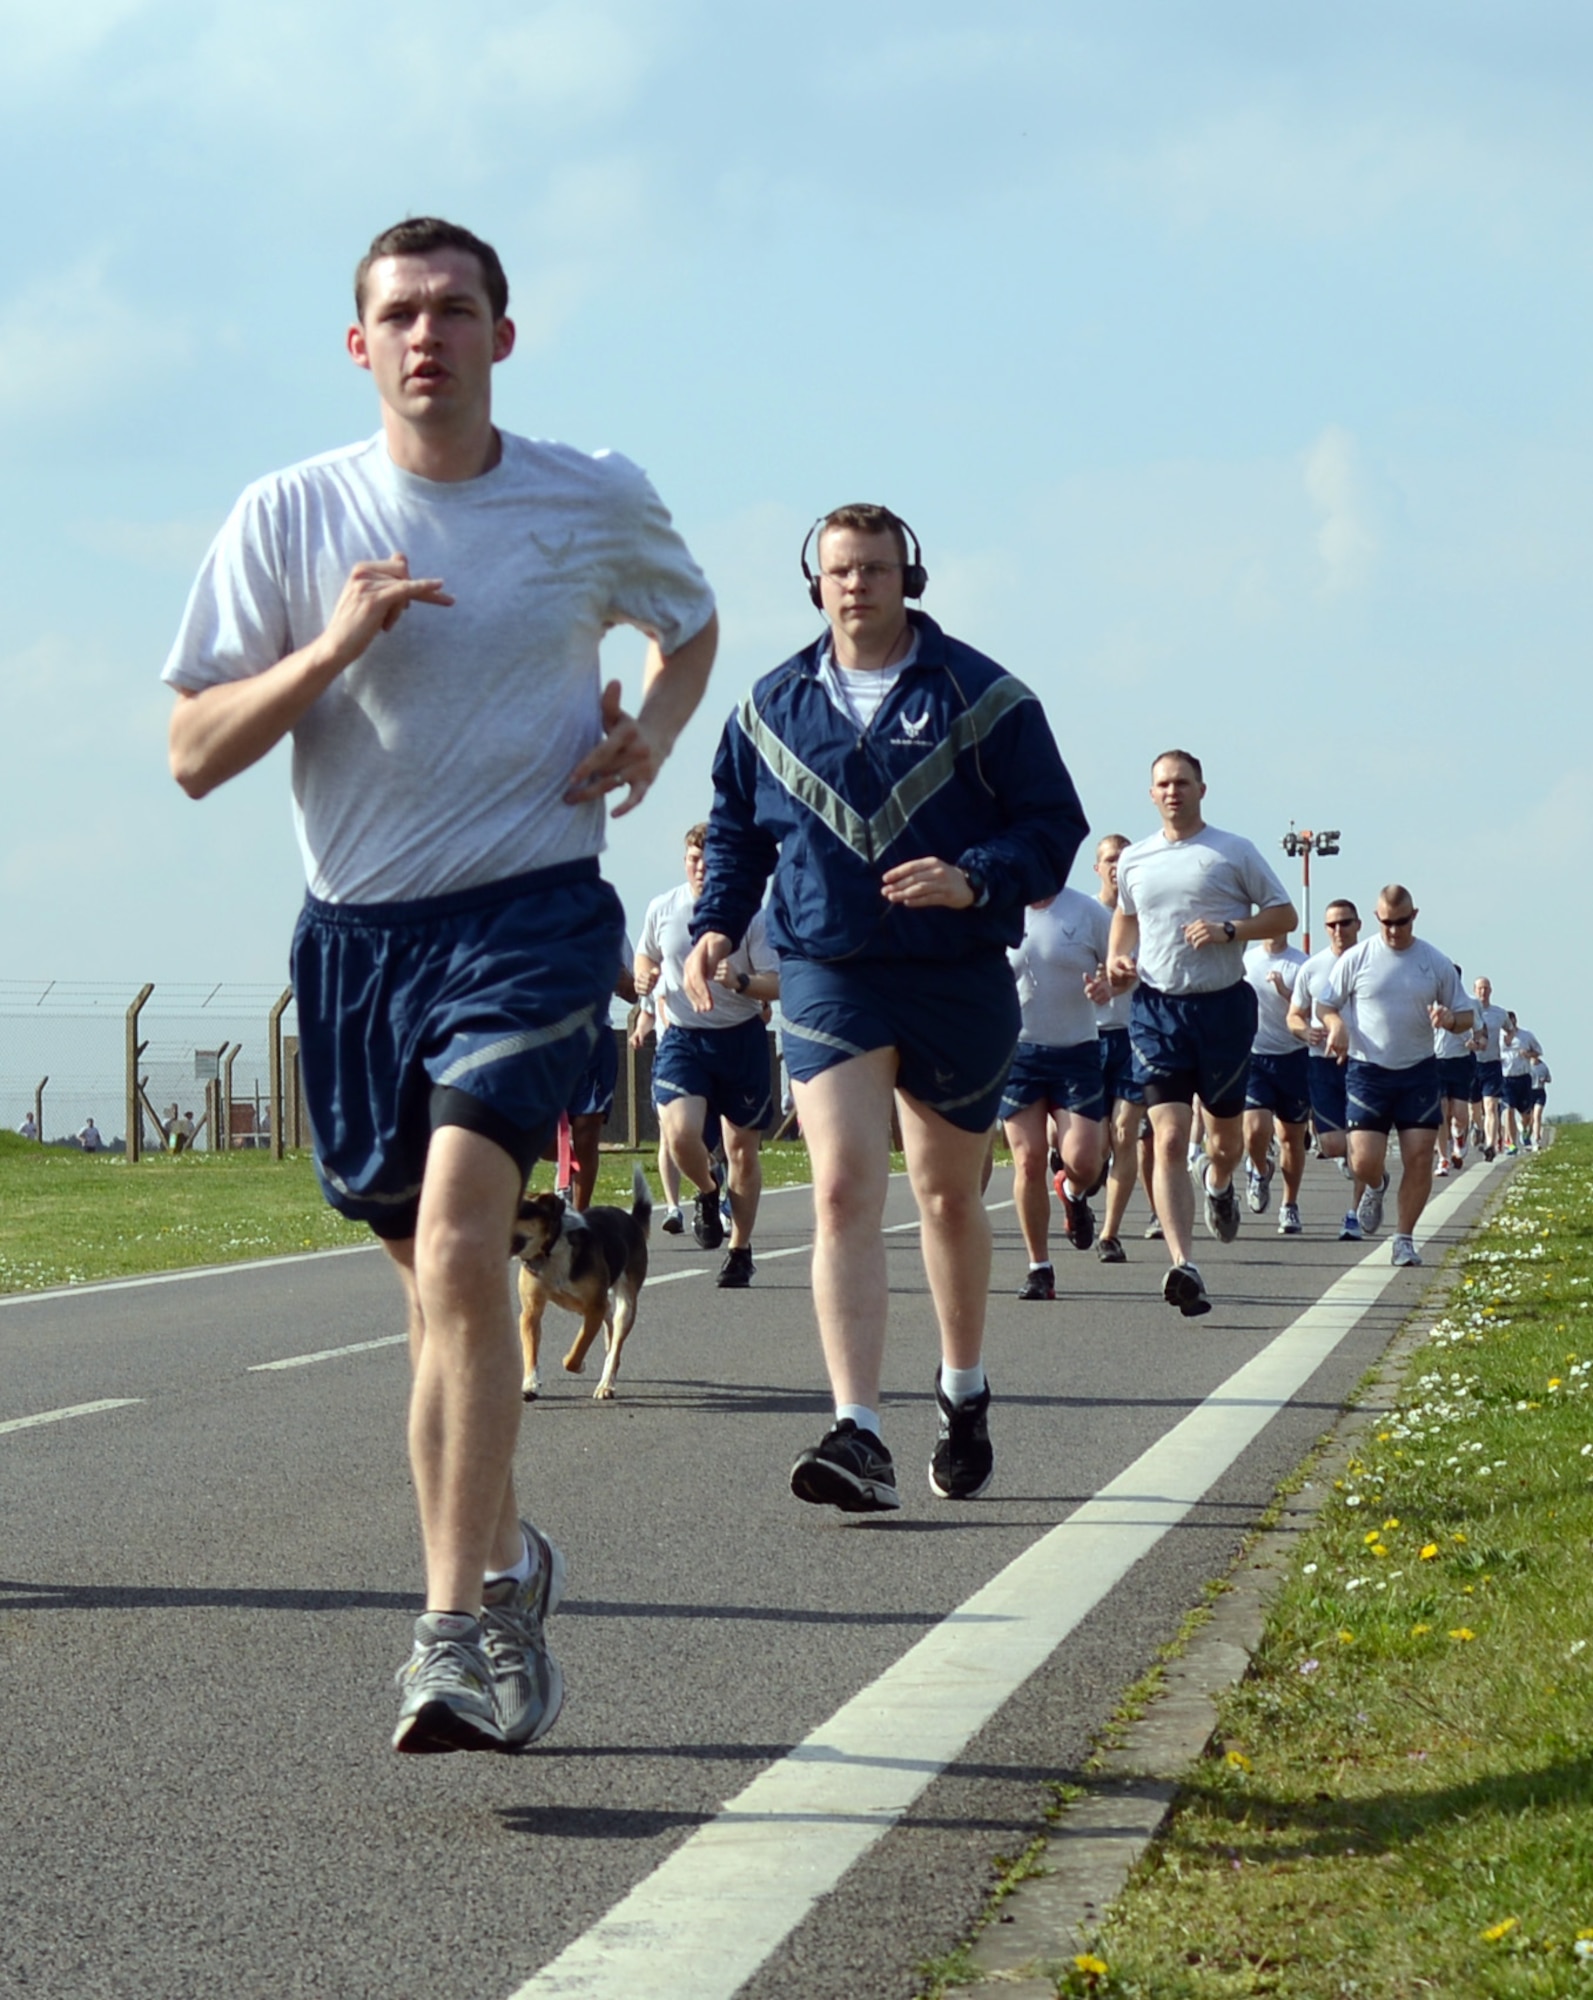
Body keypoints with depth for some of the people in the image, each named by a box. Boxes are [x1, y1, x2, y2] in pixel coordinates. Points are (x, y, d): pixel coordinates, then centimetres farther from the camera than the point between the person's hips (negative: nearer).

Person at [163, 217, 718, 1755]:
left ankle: (454, 1629, -21)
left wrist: (653, 732, 2)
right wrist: (330, 650, -17)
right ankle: (504, 1562, 36)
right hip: (357, 932, 3)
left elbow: (692, 626, 23)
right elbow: (192, 754, -1)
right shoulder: (290, 516, 0)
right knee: (433, 1276, 13)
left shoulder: (597, 503, 1)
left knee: (457, 1245, -22)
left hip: (533, 912, -3)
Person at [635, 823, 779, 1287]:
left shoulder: (750, 916, -7)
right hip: (682, 1037, 1)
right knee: (679, 1133, -21)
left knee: (743, 1150, 5)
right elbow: (645, 956, 20)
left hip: (741, 1039, -1)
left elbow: (777, 984, -8)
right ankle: (707, 1192, 13)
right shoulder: (662, 909, 1)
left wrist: (740, 982, -27)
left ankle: (740, 1249, 21)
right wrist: (643, 976, -3)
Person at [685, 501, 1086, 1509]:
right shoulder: (775, 707, 8)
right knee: (844, 1192, -16)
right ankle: (860, 1436, -22)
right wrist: (716, 924, 3)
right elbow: (737, 830, 20)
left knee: (950, 1196, 15)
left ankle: (966, 1396, 38)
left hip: (959, 980, 0)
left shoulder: (982, 696, -1)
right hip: (829, 977, 0)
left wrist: (976, 880, -20)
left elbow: (1055, 823, -2)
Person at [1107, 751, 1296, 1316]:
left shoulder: (1234, 852, 0)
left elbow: (1283, 914, 2)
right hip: (1156, 1008, 1)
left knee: (1226, 1135, 12)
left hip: (1223, 1005, -1)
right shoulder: (1134, 860, 10)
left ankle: (1217, 1183, 50)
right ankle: (1183, 1265, -20)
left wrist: (1229, 930, -14)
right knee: (1169, 1139, -12)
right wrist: (1119, 958, 8)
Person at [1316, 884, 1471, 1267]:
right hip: (1367, 1071, -1)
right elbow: (1325, 1003, 8)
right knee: (1364, 1163, -8)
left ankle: (1404, 1239, 5)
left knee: (1419, 1157, -7)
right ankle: (1376, 1188, 30)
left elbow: (1466, 1014, 10)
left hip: (1419, 1072, 1)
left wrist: (1450, 1019, -14)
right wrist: (1337, 1025, -14)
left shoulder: (1436, 963, 4)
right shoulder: (1356, 959, 0)